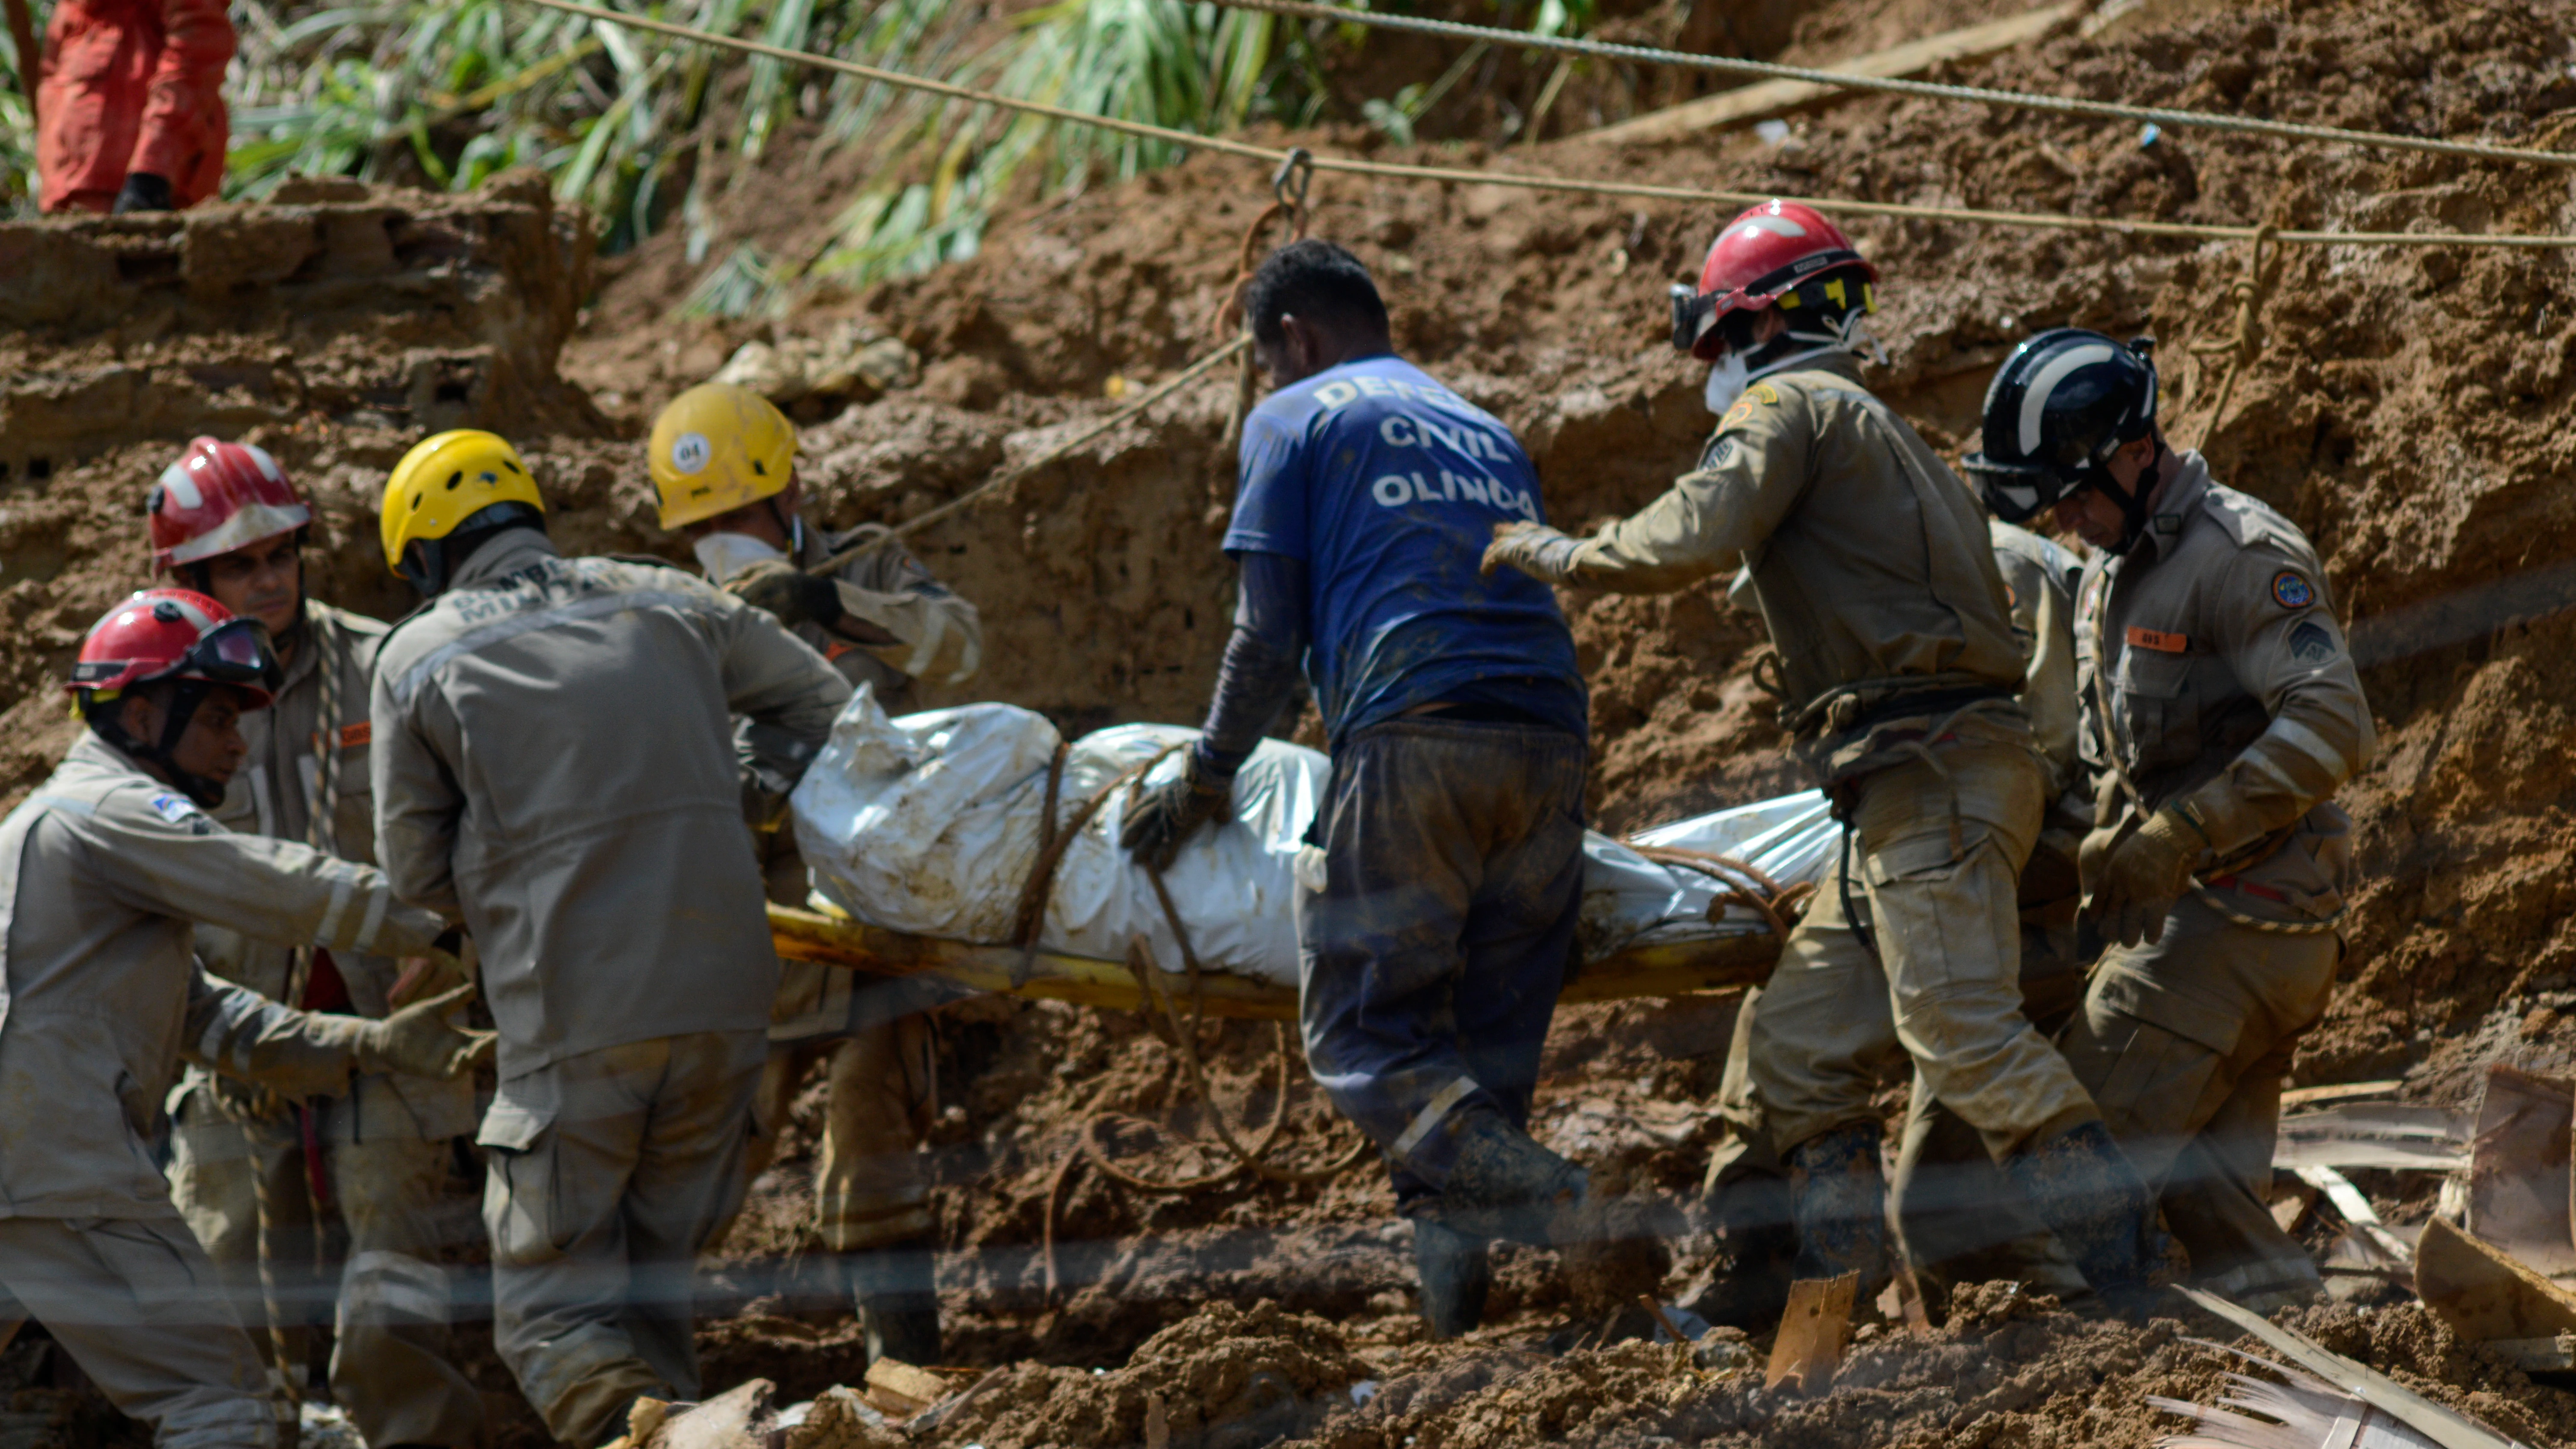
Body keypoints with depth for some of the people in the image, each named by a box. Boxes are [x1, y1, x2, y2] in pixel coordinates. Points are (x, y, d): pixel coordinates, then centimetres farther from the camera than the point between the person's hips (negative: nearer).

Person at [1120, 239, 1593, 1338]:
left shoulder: (1296, 420, 13)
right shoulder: (1486, 434, 32)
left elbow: (1269, 638, 6)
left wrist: (1206, 779, 18)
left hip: (1413, 733, -6)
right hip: (1552, 741, 6)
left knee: (1363, 1034, -7)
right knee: (1489, 1040, 8)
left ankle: (1528, 1193, -29)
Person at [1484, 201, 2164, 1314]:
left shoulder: (1788, 406, -1)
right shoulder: (1880, 433, 29)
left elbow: (1694, 540, -17)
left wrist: (1559, 555, -1)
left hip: (1928, 767, -10)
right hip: (1917, 789, 10)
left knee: (1964, 1031, -18)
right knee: (1801, 1041, 9)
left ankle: (2129, 1270, -23)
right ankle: (1837, 1288, 7)